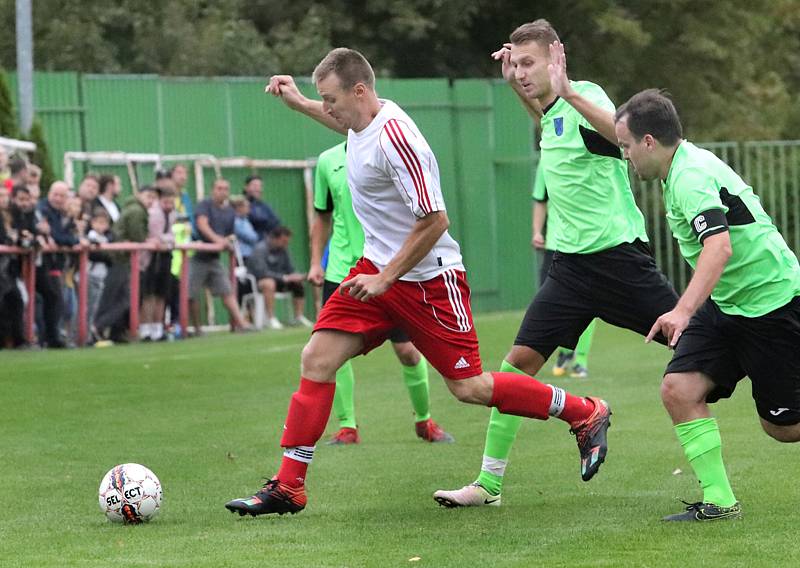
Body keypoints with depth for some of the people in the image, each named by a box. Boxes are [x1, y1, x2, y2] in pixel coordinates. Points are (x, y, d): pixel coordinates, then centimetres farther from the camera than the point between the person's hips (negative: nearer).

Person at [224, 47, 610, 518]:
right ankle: (288, 488, -1)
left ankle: (586, 415, 17)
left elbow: (435, 221, -25)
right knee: (317, 359, -4)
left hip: (428, 277, -8)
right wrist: (298, 102, 30)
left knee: (469, 387, -2)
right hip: (377, 267, 8)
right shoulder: (366, 119, 2)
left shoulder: (395, 138, -25)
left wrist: (385, 278, -21)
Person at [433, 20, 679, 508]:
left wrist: (568, 93, -45)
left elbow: (622, 133, -35)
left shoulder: (586, 96, -12)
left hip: (618, 253, -7)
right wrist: (516, 87, 24)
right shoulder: (553, 112, 11)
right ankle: (489, 482, 1)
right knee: (521, 359, -2)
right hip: (572, 262, 7)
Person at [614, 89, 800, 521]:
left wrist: (683, 311, -48)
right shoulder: (685, 167, 9)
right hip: (727, 304, 9)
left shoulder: (691, 175, -23)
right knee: (678, 389, -9)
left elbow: (720, 246, -38)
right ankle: (718, 501, -7)